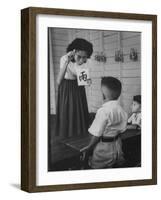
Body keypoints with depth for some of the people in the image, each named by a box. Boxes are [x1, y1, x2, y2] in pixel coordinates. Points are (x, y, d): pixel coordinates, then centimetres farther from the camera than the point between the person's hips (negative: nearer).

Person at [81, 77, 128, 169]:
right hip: (117, 145, 7)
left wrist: (89, 147, -8)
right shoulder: (121, 110, -3)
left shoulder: (103, 111, -25)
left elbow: (96, 134, -20)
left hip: (103, 148, -7)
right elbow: (121, 130, 6)